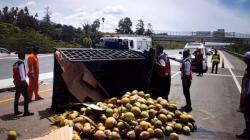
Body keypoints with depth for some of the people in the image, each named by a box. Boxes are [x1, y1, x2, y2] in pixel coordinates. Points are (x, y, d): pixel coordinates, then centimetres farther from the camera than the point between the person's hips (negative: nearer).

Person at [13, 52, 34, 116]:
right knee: (26, 97, -3)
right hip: (21, 83, -9)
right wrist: (24, 81, -24)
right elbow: (22, 73, -21)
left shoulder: (15, 64, 14)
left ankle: (16, 111, 23)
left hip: (16, 82, 9)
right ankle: (26, 112, -1)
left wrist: (15, 81, 18)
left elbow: (15, 74, 15)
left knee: (17, 97, 15)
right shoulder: (21, 63, -14)